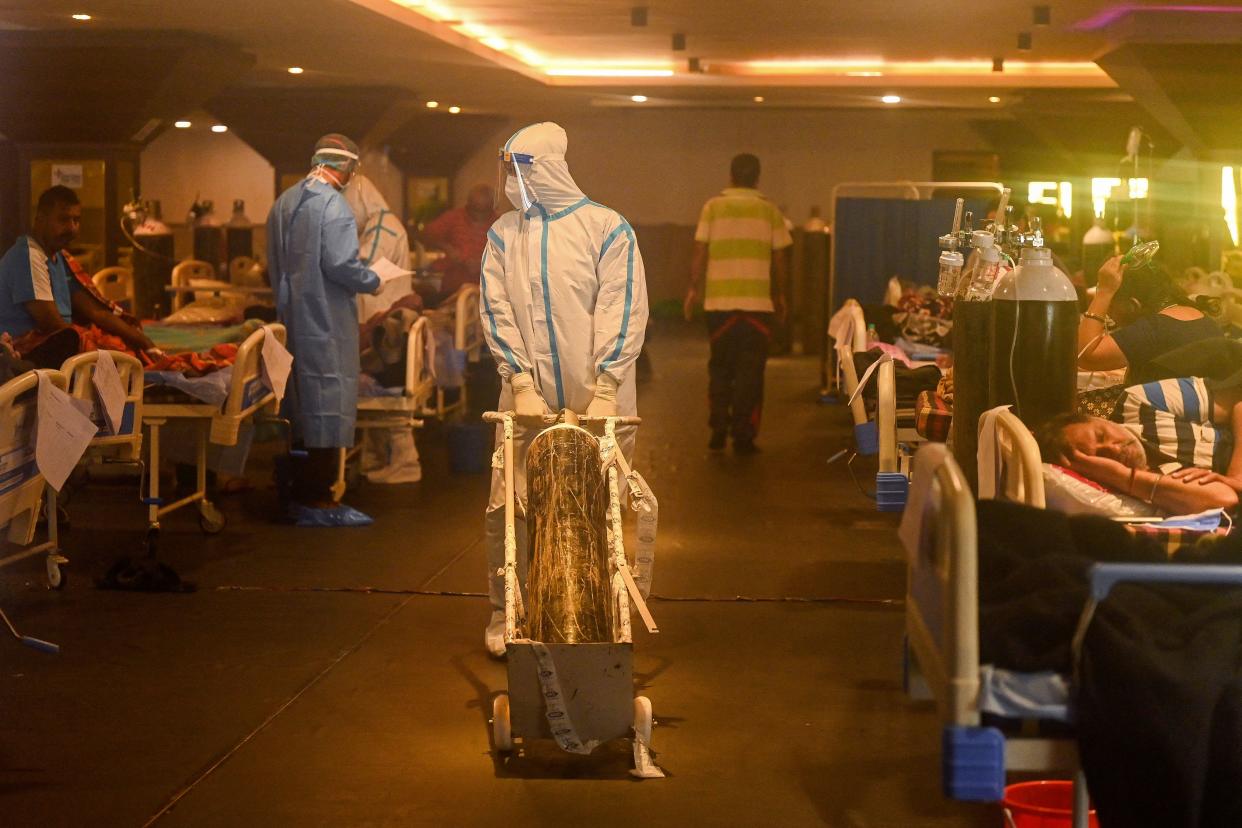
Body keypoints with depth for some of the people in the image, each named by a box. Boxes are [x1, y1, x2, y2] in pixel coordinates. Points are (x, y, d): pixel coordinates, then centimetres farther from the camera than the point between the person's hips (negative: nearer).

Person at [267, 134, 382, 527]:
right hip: (326, 323, -9)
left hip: (292, 316, 9)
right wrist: (372, 281, -5)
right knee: (330, 407, -4)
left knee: (301, 404, 14)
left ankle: (303, 494, 20)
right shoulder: (333, 205, -15)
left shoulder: (283, 202, 12)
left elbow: (274, 263, 16)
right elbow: (341, 264, -21)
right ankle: (318, 501, -2)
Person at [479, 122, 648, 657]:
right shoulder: (503, 234, 8)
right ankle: (505, 612, 12)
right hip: (528, 398, 2)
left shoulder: (606, 229, -2)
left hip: (595, 399, -2)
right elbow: (497, 311, 2)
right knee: (506, 505, -1)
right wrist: (521, 384, -10)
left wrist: (605, 388, -16)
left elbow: (622, 311, -7)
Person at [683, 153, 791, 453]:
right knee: (750, 372, 4)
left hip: (719, 301, 1)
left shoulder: (713, 207, 2)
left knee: (720, 367, 14)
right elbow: (780, 259, 5)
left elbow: (700, 253, -1)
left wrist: (694, 289, 9)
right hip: (758, 302, -1)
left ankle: (719, 430, 10)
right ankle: (744, 437, 2)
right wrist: (780, 296, 16)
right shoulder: (769, 211, 3)